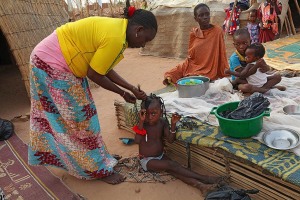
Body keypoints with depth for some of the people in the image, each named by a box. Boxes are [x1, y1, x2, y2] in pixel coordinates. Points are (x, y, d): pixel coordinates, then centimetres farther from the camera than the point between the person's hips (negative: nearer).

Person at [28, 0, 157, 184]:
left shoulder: (117, 29, 5)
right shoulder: (115, 38, -25)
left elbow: (105, 69, 7)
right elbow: (94, 74, -19)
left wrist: (132, 88, 7)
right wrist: (123, 93, -6)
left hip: (51, 62, 10)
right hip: (52, 65, -10)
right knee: (81, 117, -1)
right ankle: (98, 169, 15)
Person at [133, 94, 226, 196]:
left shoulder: (163, 122, -6)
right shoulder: (142, 124, -18)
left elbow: (170, 140, -12)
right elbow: (137, 140, -34)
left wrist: (173, 124, -26)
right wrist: (141, 121, -42)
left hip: (161, 156, 5)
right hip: (147, 161, -4)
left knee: (172, 169, -23)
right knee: (171, 165, -24)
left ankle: (199, 185, -38)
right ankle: (205, 178, -28)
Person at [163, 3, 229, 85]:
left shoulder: (217, 31, -11)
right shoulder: (194, 33, 2)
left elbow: (222, 56, -9)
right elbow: (191, 55, 9)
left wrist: (225, 74, -9)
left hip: (207, 72, -5)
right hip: (192, 68, 5)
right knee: (169, 76, 2)